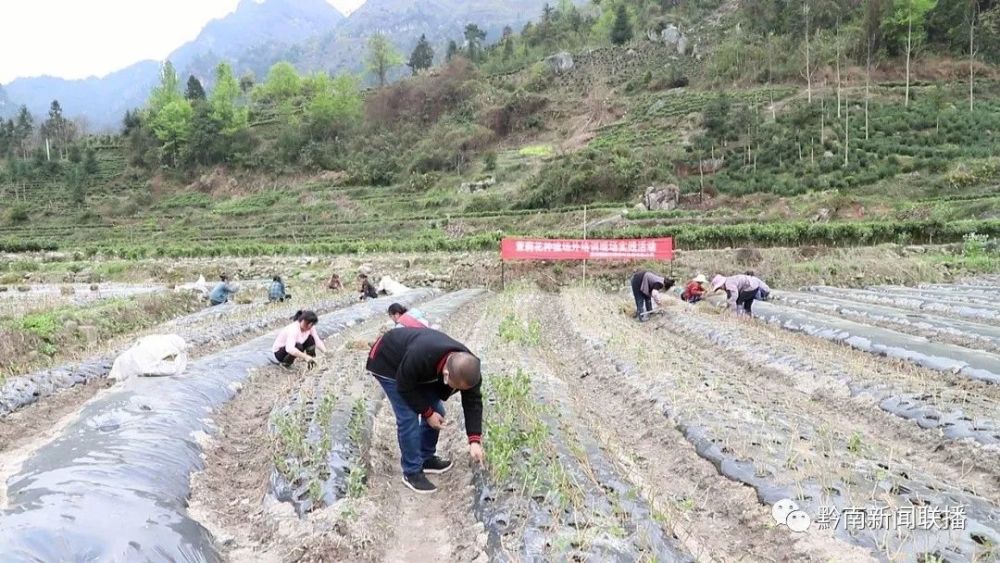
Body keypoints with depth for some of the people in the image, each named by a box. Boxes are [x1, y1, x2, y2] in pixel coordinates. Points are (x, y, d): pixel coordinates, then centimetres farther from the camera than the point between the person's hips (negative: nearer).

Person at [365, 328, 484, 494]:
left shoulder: (466, 367, -26)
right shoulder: (419, 358, -45)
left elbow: (473, 402, -19)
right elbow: (405, 387, -28)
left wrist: (475, 441, -25)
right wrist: (427, 413, -21)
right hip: (388, 363, -6)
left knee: (437, 411, 3)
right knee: (408, 417, -13)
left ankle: (426, 459, 21)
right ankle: (412, 473, 0)